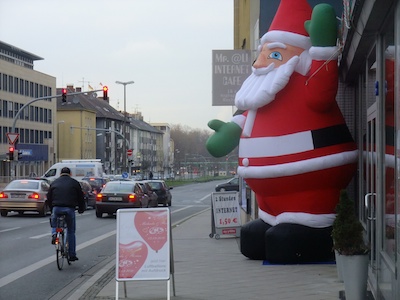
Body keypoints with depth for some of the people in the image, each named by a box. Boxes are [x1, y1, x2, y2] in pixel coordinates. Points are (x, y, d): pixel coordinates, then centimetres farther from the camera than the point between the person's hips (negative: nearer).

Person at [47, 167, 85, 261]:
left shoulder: (54, 183, 15)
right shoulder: (74, 183, 9)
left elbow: (49, 198, 18)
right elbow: (80, 197, 12)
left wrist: (51, 209, 29)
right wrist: (81, 209, 26)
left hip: (56, 208, 1)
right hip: (69, 209, -1)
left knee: (54, 225, 27)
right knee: (71, 231, 10)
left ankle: (54, 233, -8)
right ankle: (72, 255, 11)